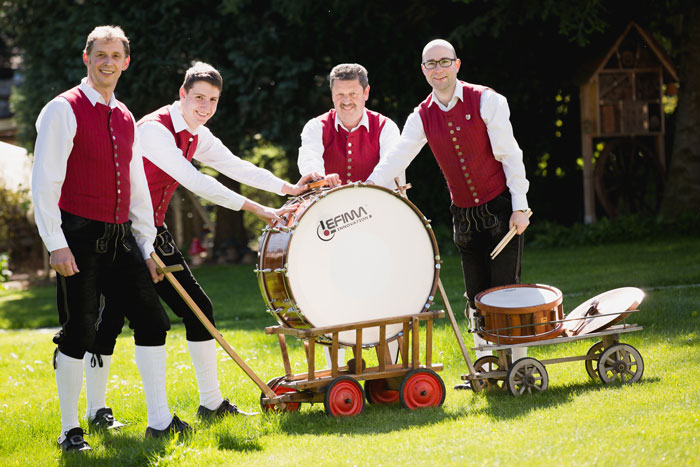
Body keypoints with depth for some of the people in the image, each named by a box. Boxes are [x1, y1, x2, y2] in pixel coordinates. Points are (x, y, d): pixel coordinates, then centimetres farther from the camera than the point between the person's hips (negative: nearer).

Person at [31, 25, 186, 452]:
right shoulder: (64, 110, -7)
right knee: (79, 332, -5)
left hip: (119, 239, 7)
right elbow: (44, 182, -12)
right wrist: (56, 243, -18)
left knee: (152, 320, 5)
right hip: (79, 237, -7)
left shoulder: (126, 119, 15)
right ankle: (70, 430, 6)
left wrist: (147, 247, 16)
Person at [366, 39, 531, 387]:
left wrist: (519, 207, -14)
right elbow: (396, 159, -7)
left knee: (505, 289, -7)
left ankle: (517, 365, 0)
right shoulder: (422, 117, 2)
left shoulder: (485, 101, -9)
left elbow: (510, 155, -10)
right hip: (463, 213, 5)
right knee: (476, 296, 8)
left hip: (501, 208, -5)